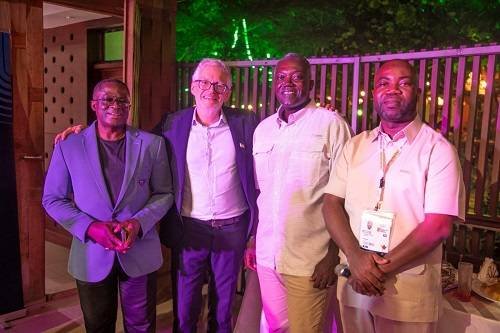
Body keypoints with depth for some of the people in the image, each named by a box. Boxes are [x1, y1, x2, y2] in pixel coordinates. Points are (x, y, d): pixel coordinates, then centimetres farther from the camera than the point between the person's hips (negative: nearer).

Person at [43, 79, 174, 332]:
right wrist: (90, 227, -16)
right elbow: (53, 199, 0)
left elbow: (164, 193, 1)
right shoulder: (68, 147, -4)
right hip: (91, 254, 1)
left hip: (140, 252, 0)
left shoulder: (152, 144, -3)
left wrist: (139, 222, -17)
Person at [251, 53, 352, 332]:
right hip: (266, 256, 5)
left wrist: (334, 255, -10)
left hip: (308, 261, -5)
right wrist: (253, 241, 14)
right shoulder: (263, 129, 9)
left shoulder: (330, 124, -8)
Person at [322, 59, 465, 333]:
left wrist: (382, 268, -14)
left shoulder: (438, 150, -7)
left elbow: (438, 226, -13)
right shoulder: (356, 145, 5)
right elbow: (331, 204, 1)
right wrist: (355, 257, -14)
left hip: (409, 292, -3)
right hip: (353, 283, 4)